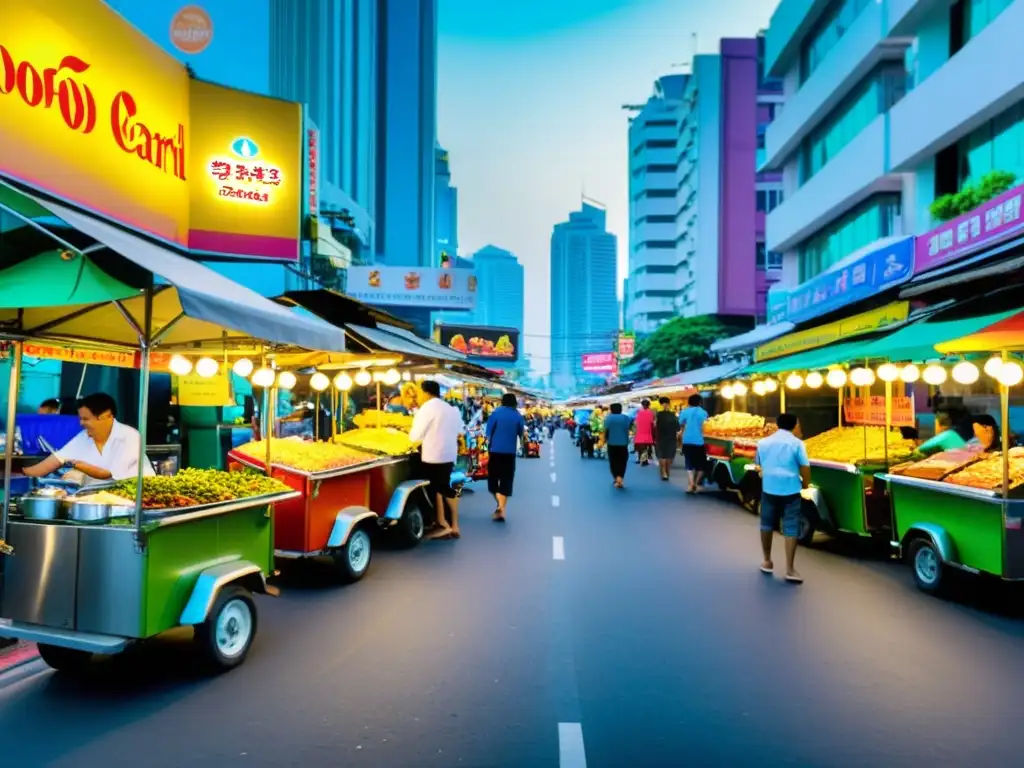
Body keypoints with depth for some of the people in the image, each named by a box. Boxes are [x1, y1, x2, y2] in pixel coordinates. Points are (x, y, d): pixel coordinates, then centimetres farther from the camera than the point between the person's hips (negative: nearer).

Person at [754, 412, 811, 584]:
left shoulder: (764, 442, 9)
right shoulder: (796, 443, -5)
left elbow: (757, 464, 19)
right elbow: (805, 467, -8)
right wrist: (806, 485, 7)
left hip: (768, 488, 4)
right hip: (790, 490, -3)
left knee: (767, 524, 17)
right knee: (791, 527, 0)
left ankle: (767, 561, 28)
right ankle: (790, 569, -2)